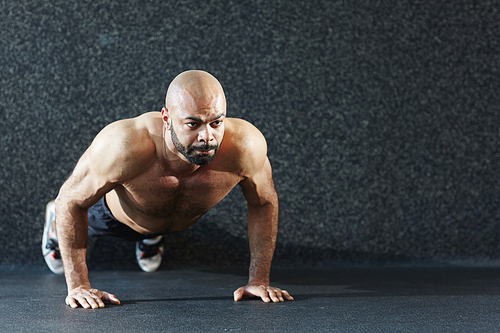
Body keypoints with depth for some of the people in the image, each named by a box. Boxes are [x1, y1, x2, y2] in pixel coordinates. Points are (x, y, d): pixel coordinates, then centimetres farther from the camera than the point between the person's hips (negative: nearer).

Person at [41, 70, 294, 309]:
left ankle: (151, 237, 67)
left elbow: (264, 202, -21)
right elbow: (70, 201, -32)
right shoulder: (124, 146, -49)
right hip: (117, 215, -2)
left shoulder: (246, 147, -42)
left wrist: (258, 280, -19)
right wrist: (78, 285, -32)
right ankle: (56, 224, 63)